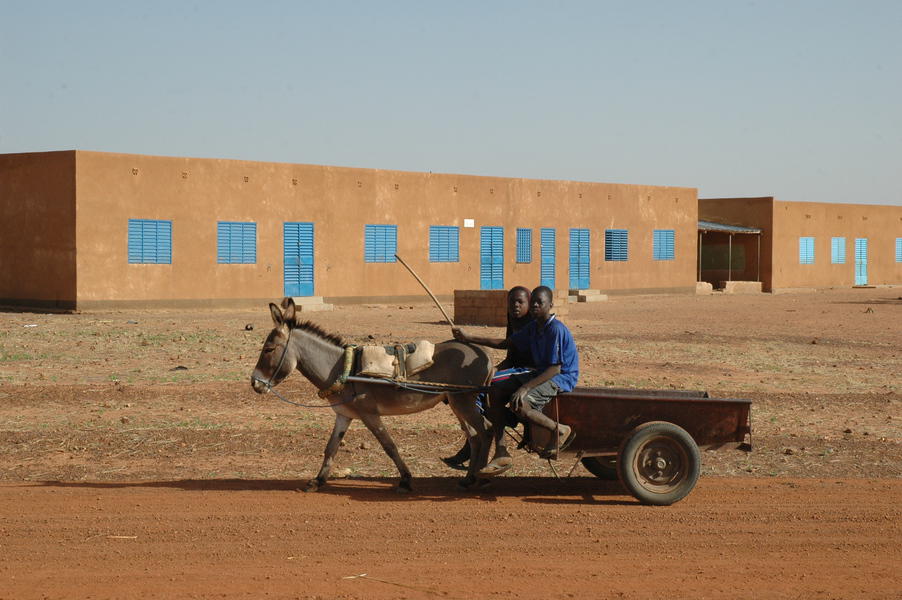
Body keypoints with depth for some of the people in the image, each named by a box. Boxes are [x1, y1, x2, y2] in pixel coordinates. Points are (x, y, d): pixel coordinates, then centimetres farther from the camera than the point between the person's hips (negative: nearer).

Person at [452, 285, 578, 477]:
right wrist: (468, 338, 15)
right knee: (495, 392, -3)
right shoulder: (533, 328, 8)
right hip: (540, 373, 10)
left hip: (561, 377, -10)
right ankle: (501, 454, -5)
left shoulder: (557, 330, -20)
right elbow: (506, 343, 18)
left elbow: (555, 369, -24)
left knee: (519, 404, -32)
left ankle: (559, 430, -7)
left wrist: (526, 388, -30)